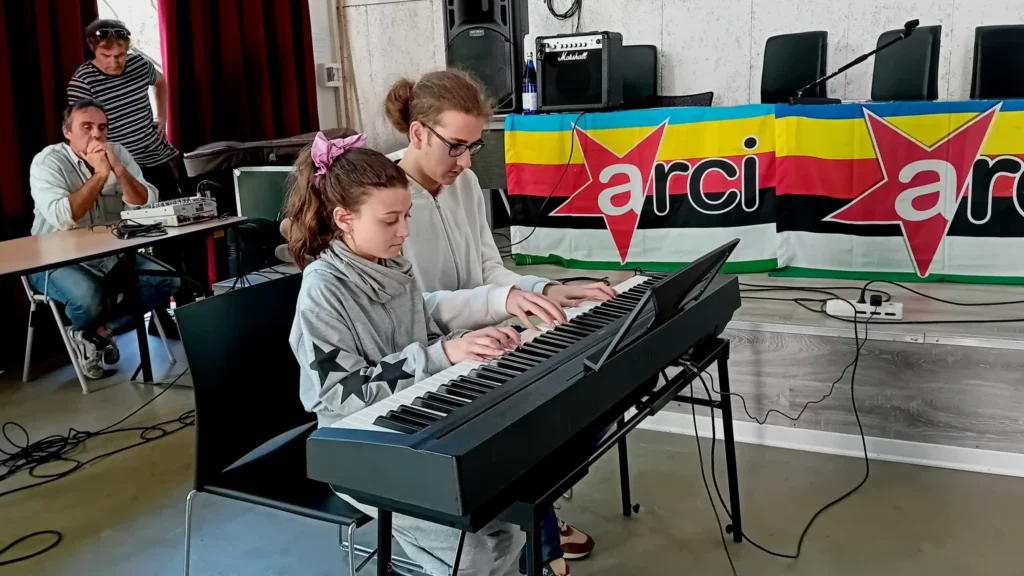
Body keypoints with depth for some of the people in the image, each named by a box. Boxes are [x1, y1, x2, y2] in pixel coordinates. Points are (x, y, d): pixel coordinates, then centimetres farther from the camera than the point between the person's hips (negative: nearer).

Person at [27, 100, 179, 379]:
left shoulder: (118, 153, 0)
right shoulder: (48, 161, -12)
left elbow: (147, 207, -11)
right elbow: (63, 218, -29)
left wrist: (117, 169, -23)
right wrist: (100, 174, -26)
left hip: (113, 254, 5)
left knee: (167, 278, -17)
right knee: (89, 298, -34)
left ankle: (99, 331, -3)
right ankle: (81, 333, 5)